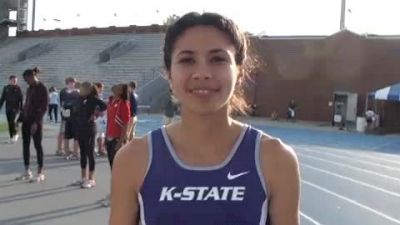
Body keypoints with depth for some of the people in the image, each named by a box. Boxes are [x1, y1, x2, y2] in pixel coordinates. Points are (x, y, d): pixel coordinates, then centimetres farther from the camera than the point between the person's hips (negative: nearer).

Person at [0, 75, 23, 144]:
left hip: (16, 108, -3)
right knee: (9, 123, 5)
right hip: (8, 108, 3)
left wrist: (21, 109, -8)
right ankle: (11, 137, 16)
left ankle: (15, 133, 5)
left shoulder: (18, 88, -4)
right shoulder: (6, 88, 3)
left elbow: (21, 99, -4)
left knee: (13, 121, -17)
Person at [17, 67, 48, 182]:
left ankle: (40, 173, 5)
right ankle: (27, 171, 17)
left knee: (37, 145, -2)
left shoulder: (42, 88, -10)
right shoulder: (29, 88, 13)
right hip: (26, 120, 8)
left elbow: (44, 107, -15)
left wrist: (36, 122, -20)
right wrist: (20, 119, 13)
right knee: (25, 145, 8)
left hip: (36, 121, -8)